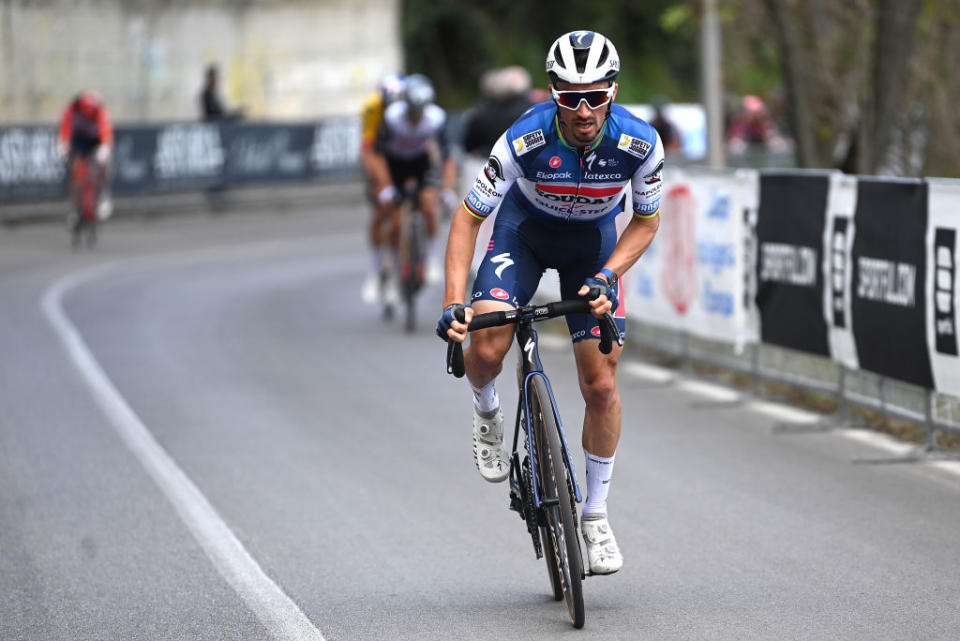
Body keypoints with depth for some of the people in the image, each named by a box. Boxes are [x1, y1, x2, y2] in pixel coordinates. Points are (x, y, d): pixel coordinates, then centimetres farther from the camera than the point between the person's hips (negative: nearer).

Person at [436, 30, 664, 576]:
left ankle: (596, 515, 12)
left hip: (594, 243, 1)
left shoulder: (640, 143, -29)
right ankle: (488, 411, 13)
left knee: (602, 385, -5)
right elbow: (469, 217, -22)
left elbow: (647, 220, -10)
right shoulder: (526, 140, -33)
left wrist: (605, 276, -24)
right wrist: (454, 303, -31)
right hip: (525, 229, -1)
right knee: (486, 350, -24)